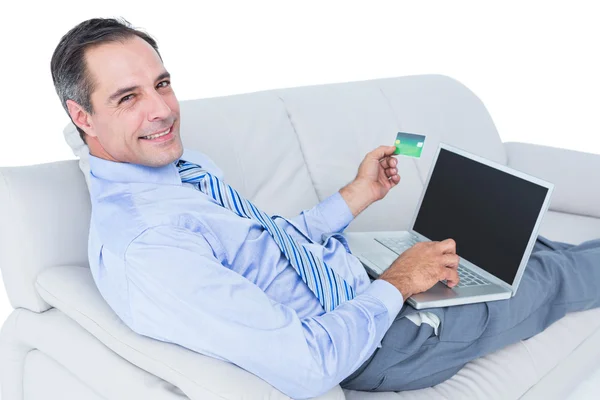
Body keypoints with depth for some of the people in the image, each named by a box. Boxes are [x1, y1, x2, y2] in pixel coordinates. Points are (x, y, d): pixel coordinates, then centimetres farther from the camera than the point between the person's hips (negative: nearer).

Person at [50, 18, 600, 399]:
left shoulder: (186, 164, -2)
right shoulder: (140, 247, -34)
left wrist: (358, 194, 5)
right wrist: (396, 285, -21)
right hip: (371, 343, -8)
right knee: (547, 280, 14)